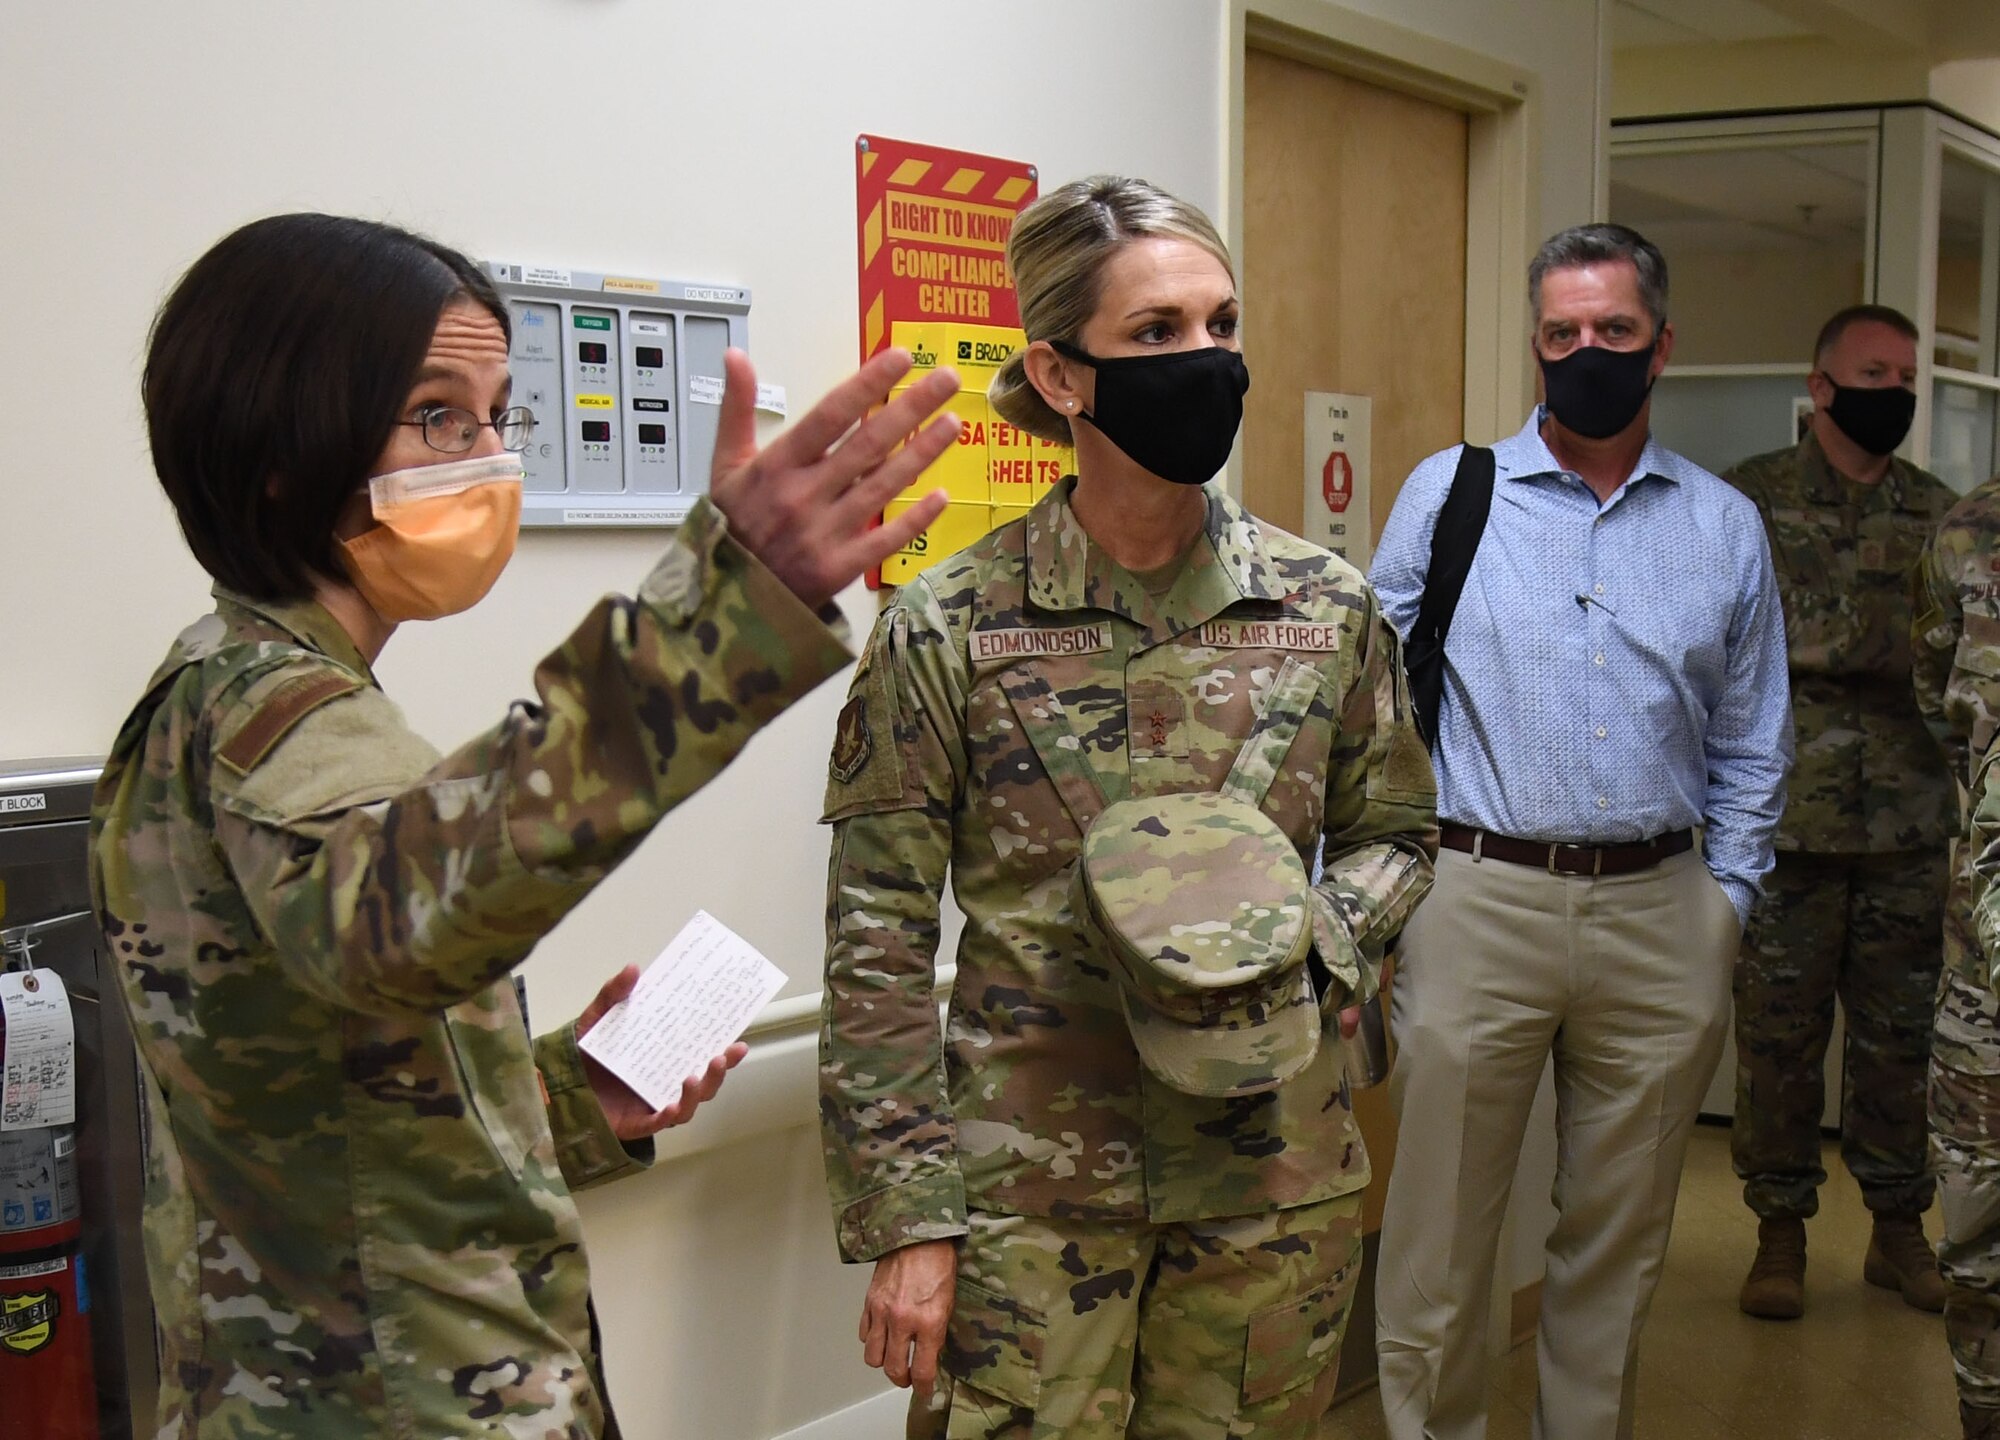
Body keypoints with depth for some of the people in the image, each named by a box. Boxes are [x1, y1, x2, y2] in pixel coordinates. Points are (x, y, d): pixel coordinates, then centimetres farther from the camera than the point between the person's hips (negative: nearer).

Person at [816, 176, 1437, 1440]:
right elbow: (881, 943, -7)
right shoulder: (947, 627, -9)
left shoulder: (1328, 609, 0)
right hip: (1028, 1190, -3)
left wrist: (1312, 952, -8)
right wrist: (906, 1220, -8)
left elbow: (1393, 837, 13)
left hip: (1273, 1184, 3)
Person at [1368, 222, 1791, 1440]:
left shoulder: (1725, 526, 9)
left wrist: (1725, 905, 8)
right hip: (1481, 904, -2)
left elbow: (1752, 745, 15)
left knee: (1619, 1243, 14)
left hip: (1660, 918, 2)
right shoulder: (1450, 493, 3)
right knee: (1439, 1236, 3)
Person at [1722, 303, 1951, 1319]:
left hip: (1911, 822, 3)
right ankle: (1780, 1227, 18)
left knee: (1901, 1032, 10)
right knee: (1779, 1033, 4)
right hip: (1784, 816, -3)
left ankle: (1898, 1225, 24)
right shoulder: (1747, 500, 1)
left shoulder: (1940, 513, 11)